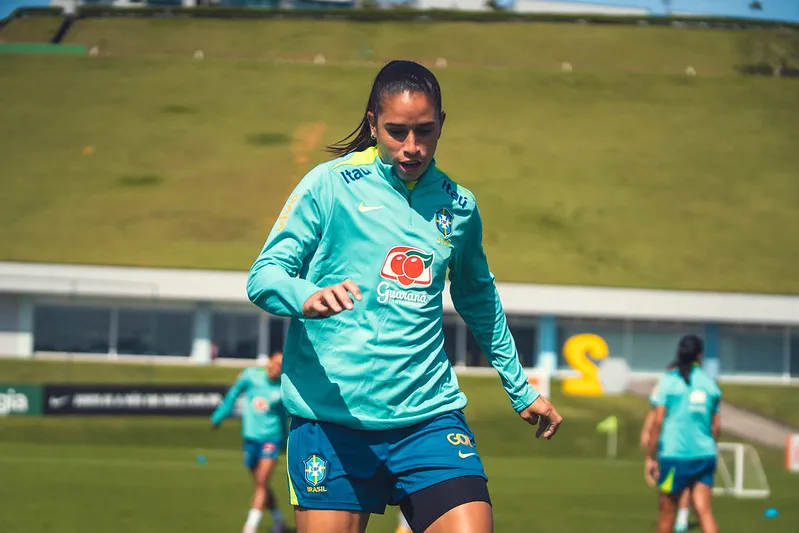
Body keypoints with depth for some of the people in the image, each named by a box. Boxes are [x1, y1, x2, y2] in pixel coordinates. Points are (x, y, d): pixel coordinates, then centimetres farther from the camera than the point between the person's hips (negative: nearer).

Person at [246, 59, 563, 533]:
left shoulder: (458, 206, 12)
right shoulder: (331, 184, 0)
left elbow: (480, 302, 29)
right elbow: (264, 276, -4)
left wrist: (521, 390, 36)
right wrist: (308, 297, -27)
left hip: (429, 417, 3)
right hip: (332, 418, -3)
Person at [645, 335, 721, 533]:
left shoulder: (668, 381, -3)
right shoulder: (709, 382, 6)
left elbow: (658, 421, -7)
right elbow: (716, 425, 11)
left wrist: (650, 457, -3)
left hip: (674, 455, -3)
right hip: (704, 455, 3)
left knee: (667, 512, 8)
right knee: (704, 511, -4)